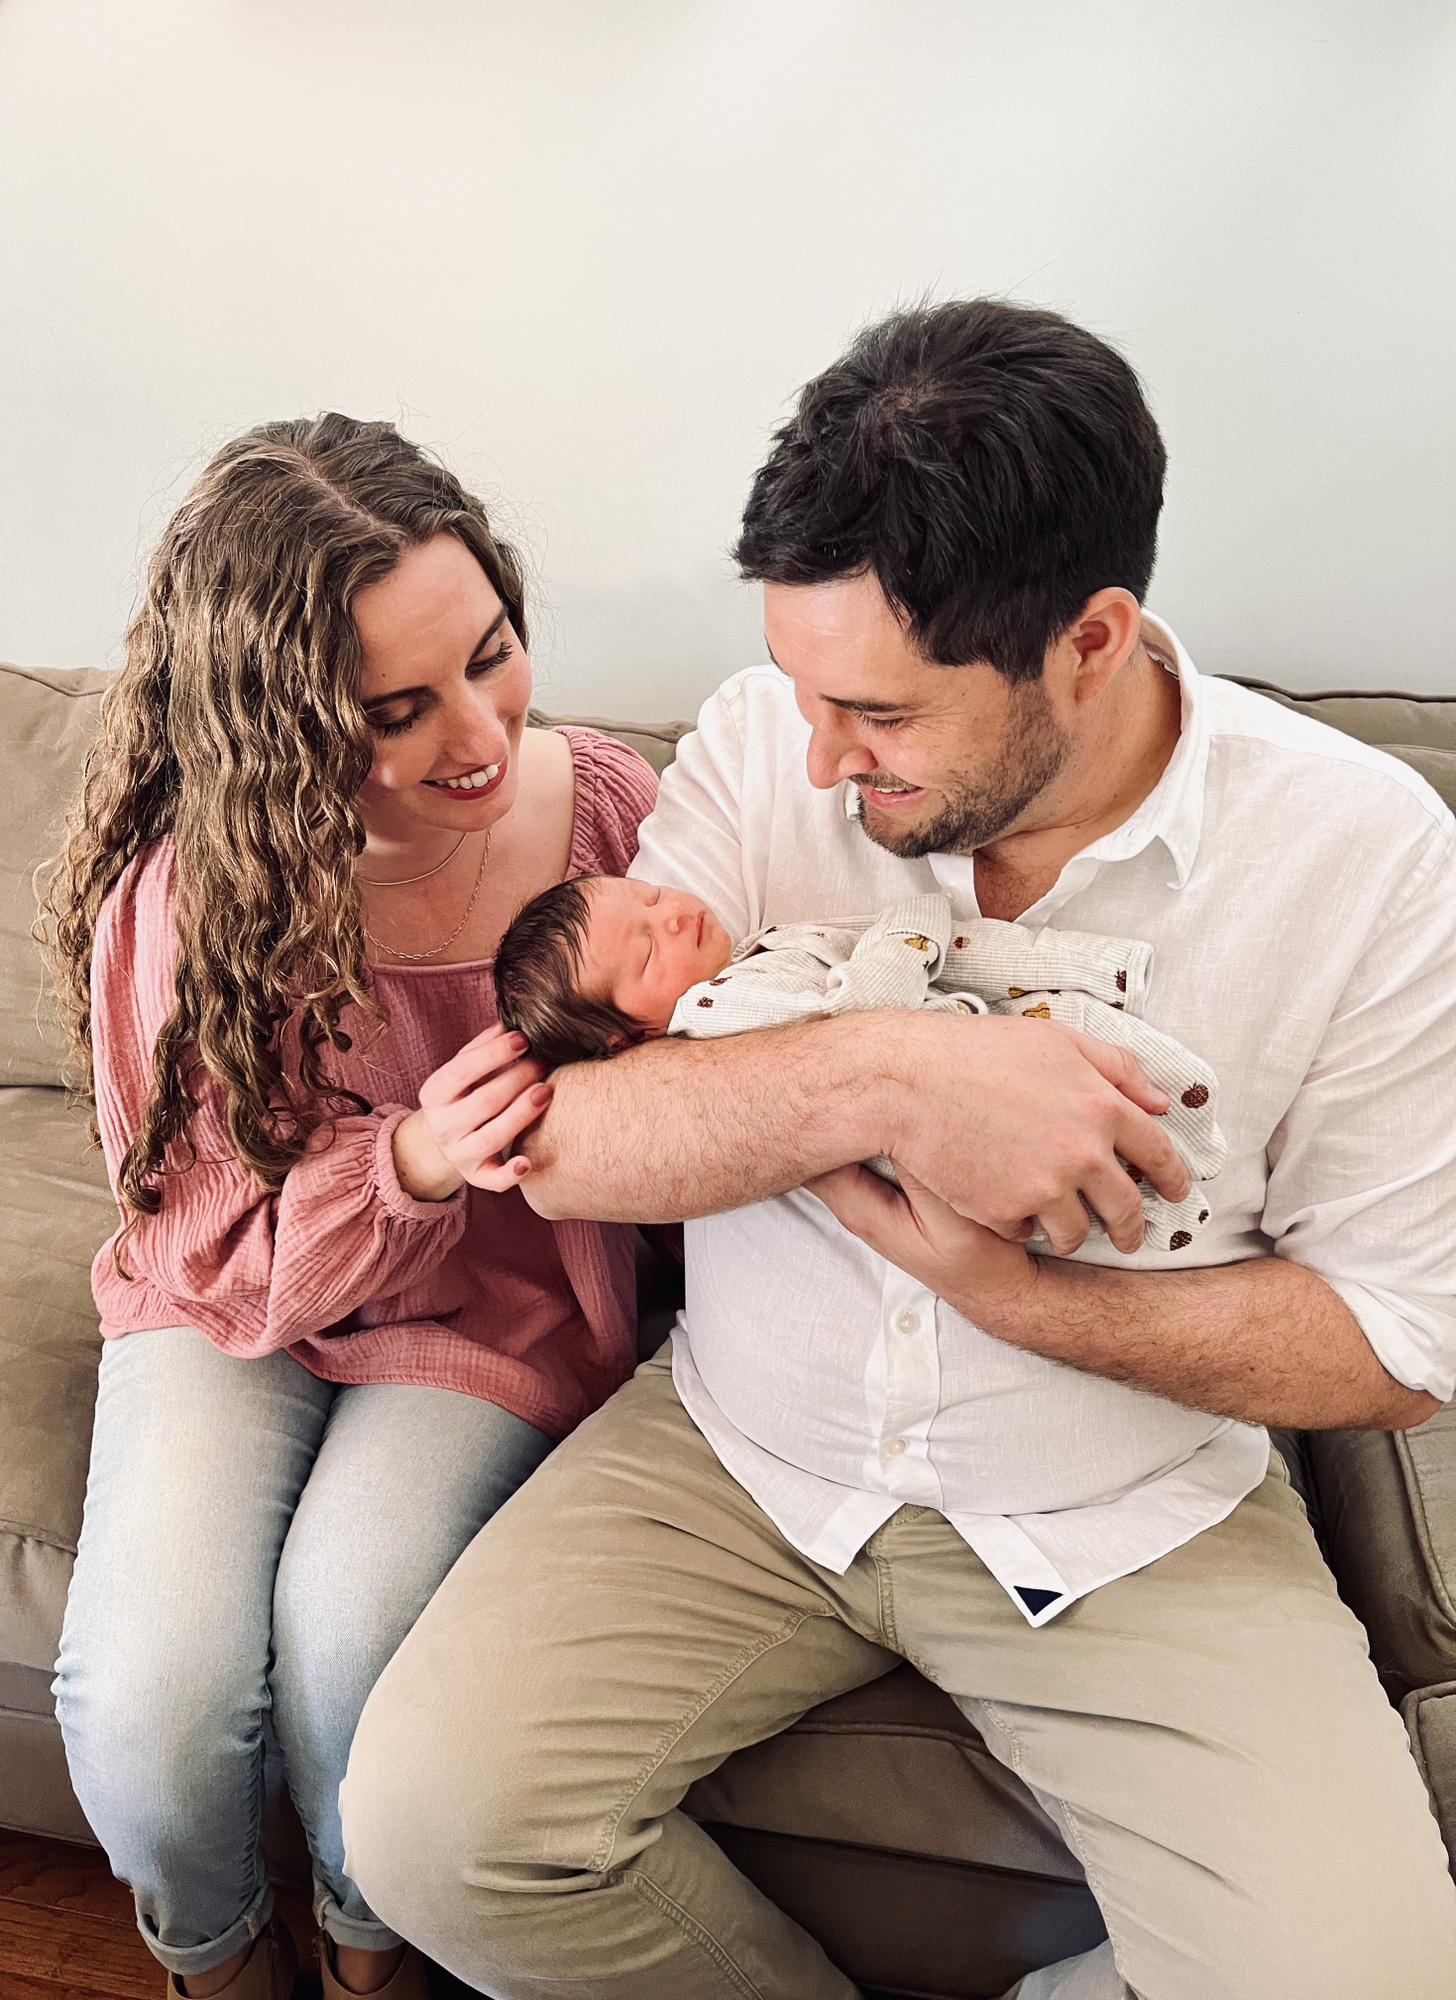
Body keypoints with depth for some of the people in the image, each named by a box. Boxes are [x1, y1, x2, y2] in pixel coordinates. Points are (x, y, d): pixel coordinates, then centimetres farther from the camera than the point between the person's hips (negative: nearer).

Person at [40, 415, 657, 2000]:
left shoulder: (607, 806, -14)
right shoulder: (186, 894, -18)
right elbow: (213, 1242, -11)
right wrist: (407, 1170, -30)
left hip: (496, 1310, 0)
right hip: (238, 1307, 1)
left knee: (349, 1621, -25)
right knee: (149, 1689, -20)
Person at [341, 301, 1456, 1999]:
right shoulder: (764, 744, -10)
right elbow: (562, 1141, -15)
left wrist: (1001, 1288, -21)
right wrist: (886, 1076, -32)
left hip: (1130, 1511, 0)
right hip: (744, 1448, 2)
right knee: (429, 1827, -13)